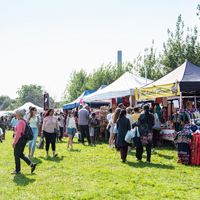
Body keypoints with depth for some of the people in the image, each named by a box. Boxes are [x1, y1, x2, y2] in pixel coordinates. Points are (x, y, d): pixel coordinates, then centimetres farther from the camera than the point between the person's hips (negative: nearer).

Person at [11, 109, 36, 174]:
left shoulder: (20, 122, -18)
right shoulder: (24, 121, 12)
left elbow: (18, 133, -24)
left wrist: (14, 142, -20)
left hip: (19, 140, -9)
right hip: (24, 140, 9)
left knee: (16, 155, 3)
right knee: (21, 154, 17)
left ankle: (17, 170, 11)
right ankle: (31, 164, 10)